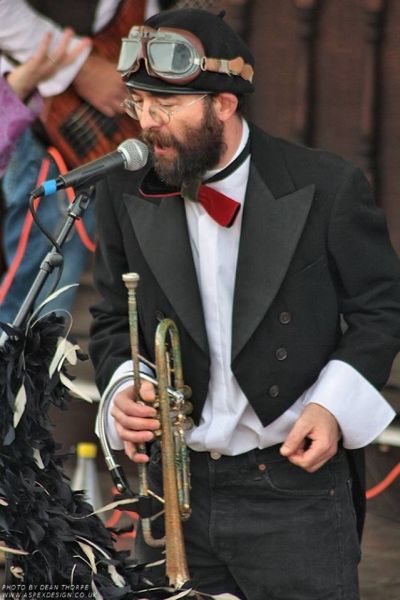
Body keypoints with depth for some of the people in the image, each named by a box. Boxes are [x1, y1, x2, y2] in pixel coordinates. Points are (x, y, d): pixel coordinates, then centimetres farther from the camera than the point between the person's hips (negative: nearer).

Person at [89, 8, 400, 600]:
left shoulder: (326, 185, -7)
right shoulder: (125, 196, 2)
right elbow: (112, 322, 12)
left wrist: (332, 405, -13)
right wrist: (123, 388, -9)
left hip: (295, 485, -3)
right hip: (174, 487, 4)